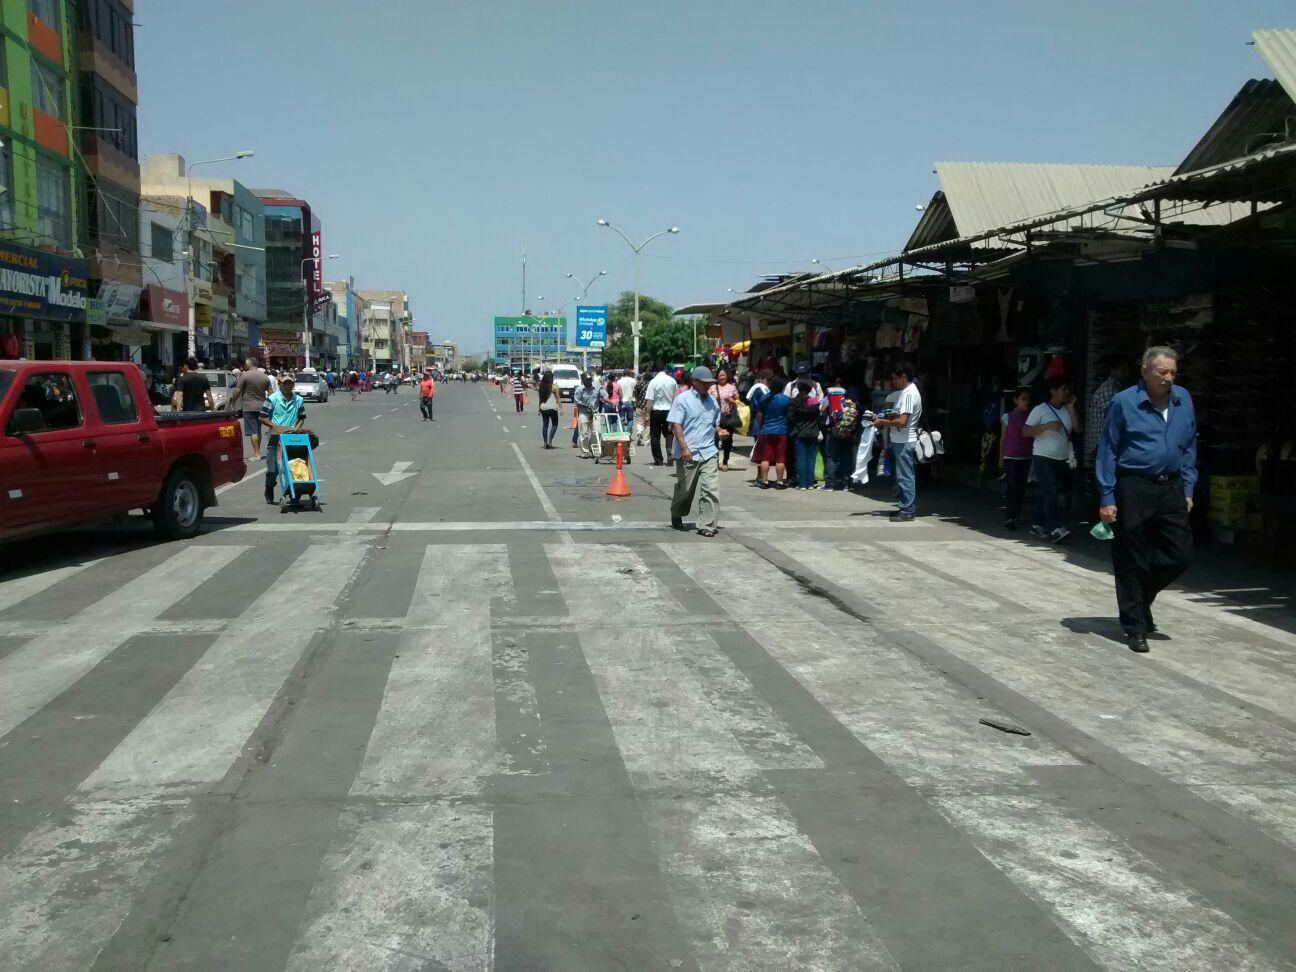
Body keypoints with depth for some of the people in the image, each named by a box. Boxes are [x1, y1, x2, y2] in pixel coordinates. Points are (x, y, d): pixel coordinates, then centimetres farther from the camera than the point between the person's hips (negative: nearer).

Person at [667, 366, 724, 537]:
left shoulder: (713, 401, 15)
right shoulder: (682, 399, -3)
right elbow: (676, 425, -9)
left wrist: (719, 431, 4)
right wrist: (684, 448, -19)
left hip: (709, 453, 4)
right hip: (688, 454, -4)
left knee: (710, 489, -9)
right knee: (684, 489, 11)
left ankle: (707, 525, -5)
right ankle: (676, 516, 37)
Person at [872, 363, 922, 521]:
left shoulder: (909, 394, -17)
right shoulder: (905, 391, 15)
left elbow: (902, 421, -23)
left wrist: (883, 422, -12)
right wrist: (884, 420, 8)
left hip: (904, 442, -10)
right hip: (898, 441, 10)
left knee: (905, 476, -6)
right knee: (902, 476, 14)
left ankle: (908, 510, -2)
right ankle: (905, 507, 20)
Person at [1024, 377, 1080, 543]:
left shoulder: (1067, 410, 11)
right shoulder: (1040, 409, -4)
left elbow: (1077, 429, 1)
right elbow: (1025, 432, -7)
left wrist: (1071, 408, -2)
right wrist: (1047, 426, -18)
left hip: (1062, 459, 6)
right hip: (1043, 458, -6)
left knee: (1048, 494, 10)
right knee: (1050, 493, -15)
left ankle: (1038, 525, 20)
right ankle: (1056, 529, -21)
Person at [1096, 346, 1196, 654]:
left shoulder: (1183, 399, 8)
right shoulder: (1124, 402, -6)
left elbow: (1189, 446, 16)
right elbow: (1108, 452, -4)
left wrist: (1188, 488, 11)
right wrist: (1107, 498, -8)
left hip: (1172, 487, 5)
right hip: (1134, 488, -5)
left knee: (1180, 554, 5)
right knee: (1133, 562, 2)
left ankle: (1139, 599, 29)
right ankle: (1136, 626, 14)